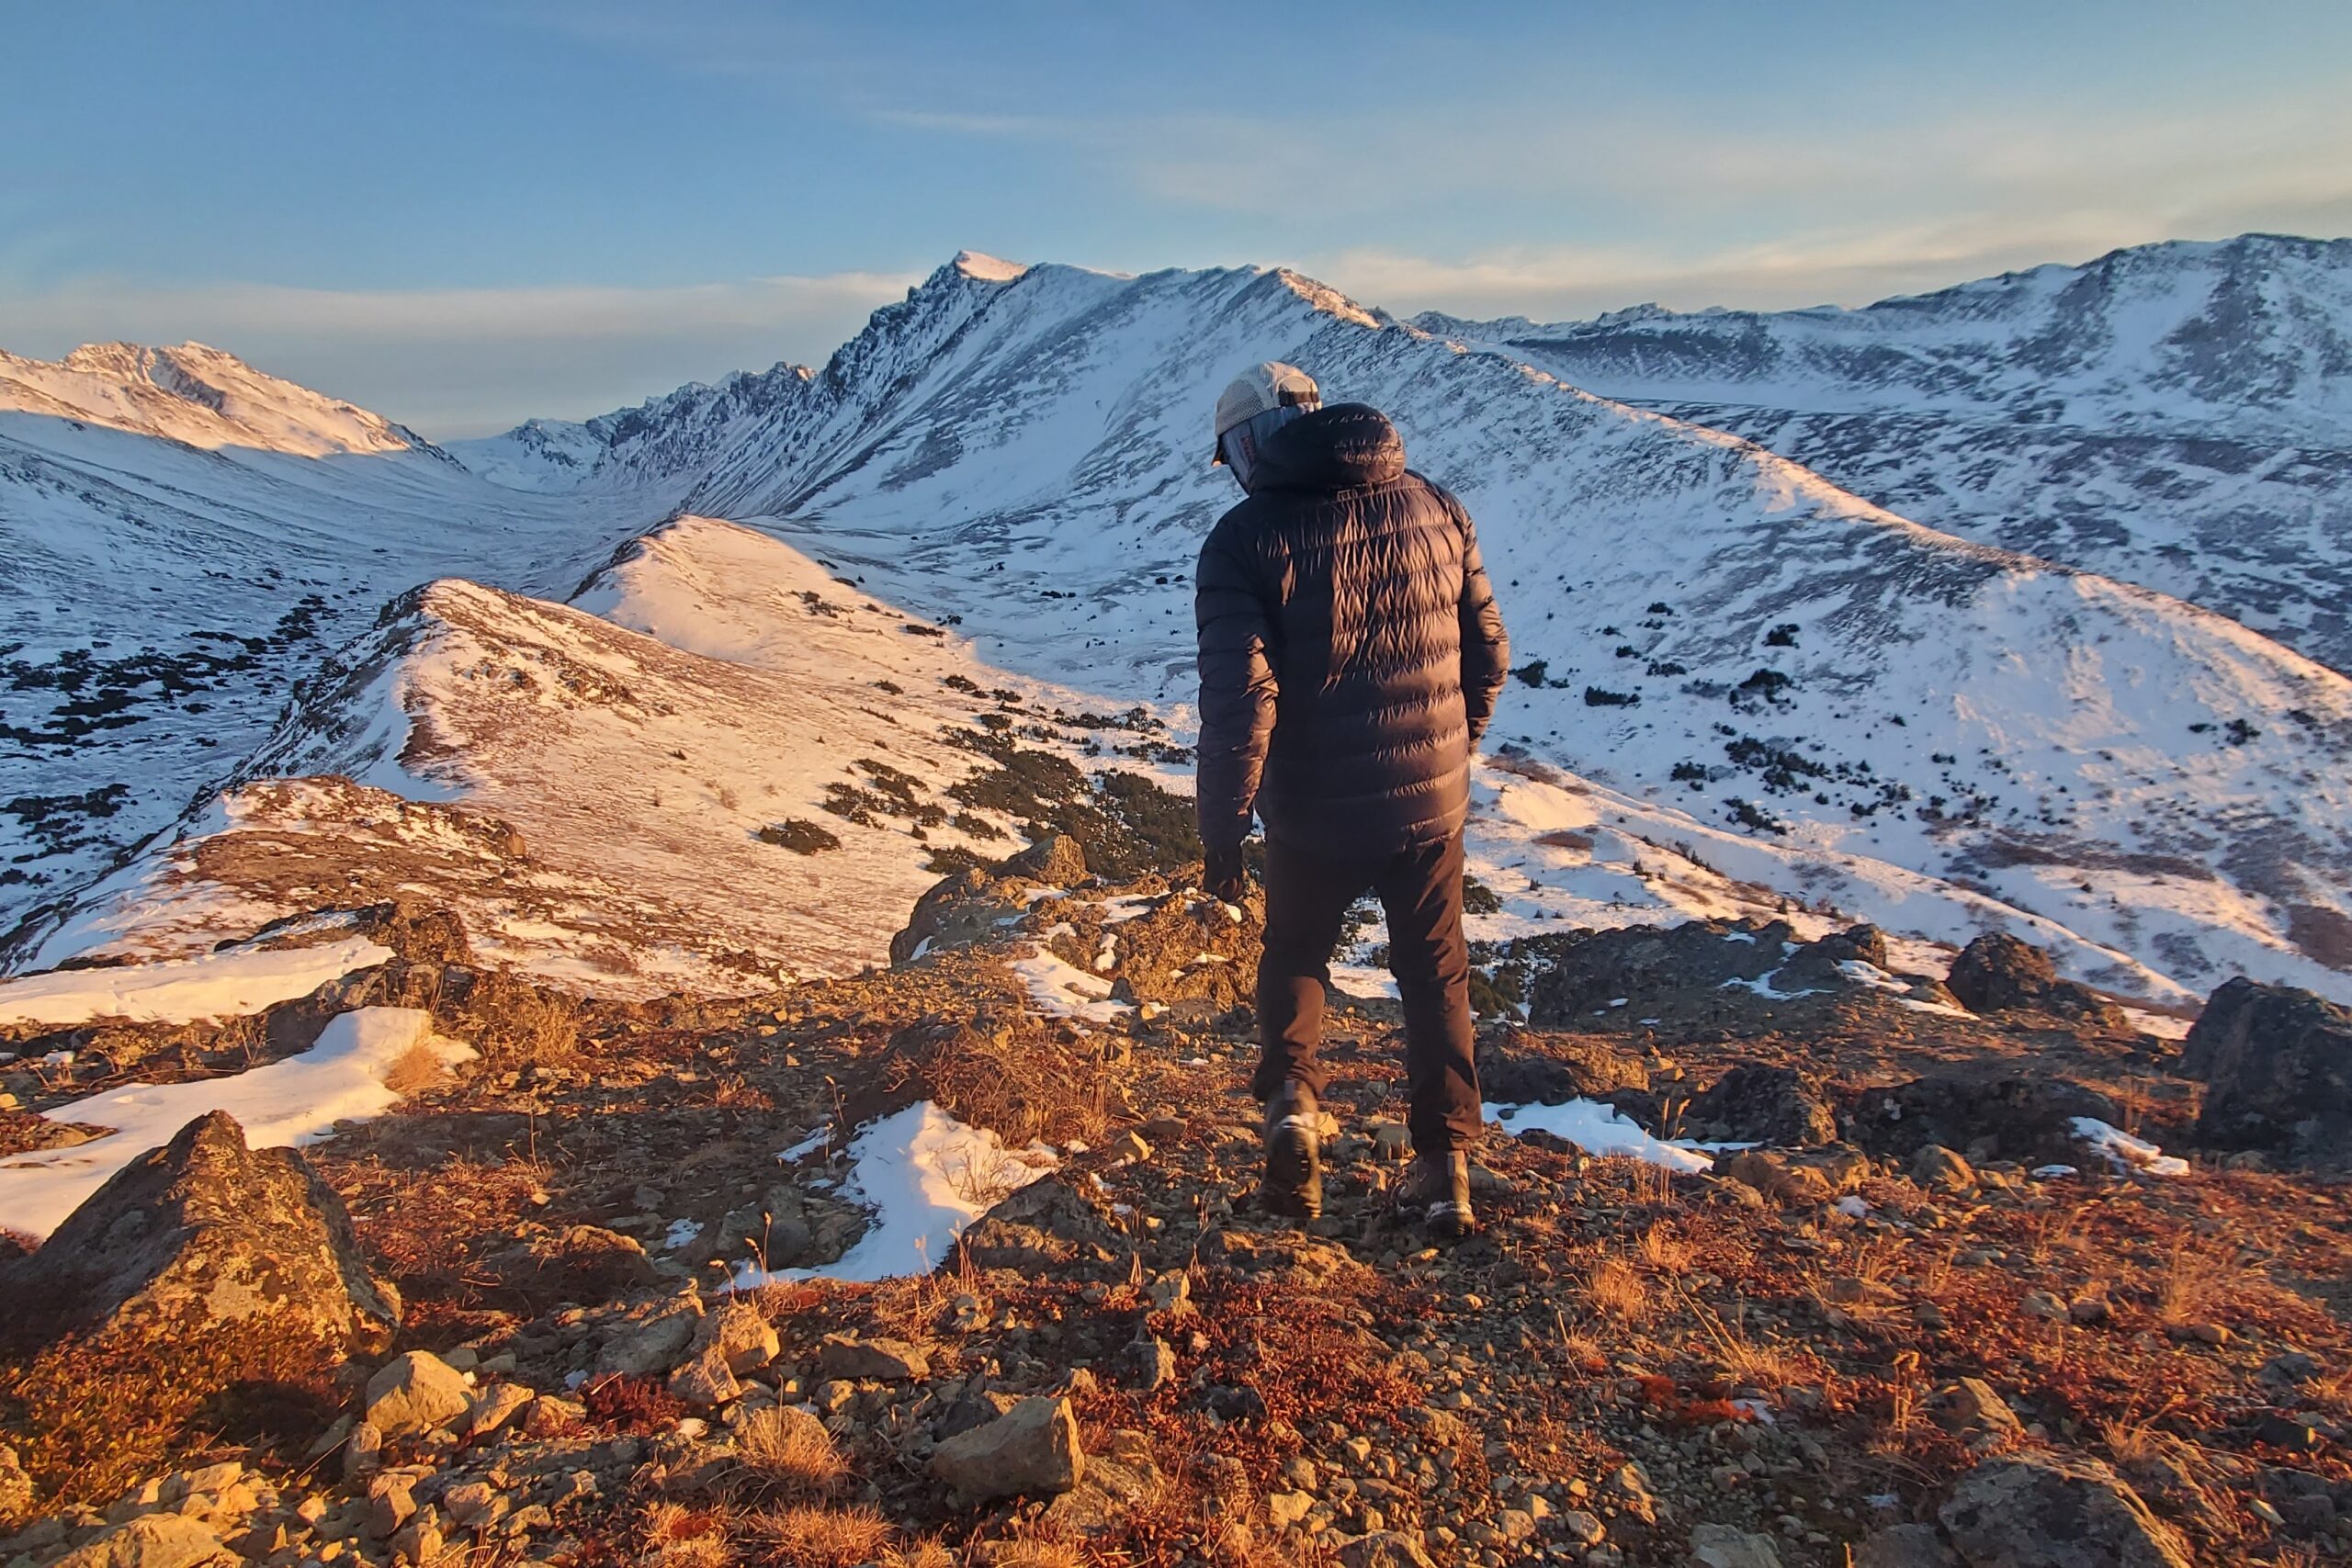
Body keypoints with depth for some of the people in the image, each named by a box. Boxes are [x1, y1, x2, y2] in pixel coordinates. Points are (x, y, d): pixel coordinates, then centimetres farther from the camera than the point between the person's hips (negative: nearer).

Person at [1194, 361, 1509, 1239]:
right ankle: (1446, 1166, 23)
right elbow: (1488, 653, 7)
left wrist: (1222, 831, -10)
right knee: (1436, 976, 19)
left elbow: (1239, 700, -19)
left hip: (1314, 814, -3)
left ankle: (1291, 1098, 8)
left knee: (1296, 958, 24)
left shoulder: (1248, 539, -13)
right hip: (1432, 804, 3)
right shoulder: (1436, 510, 1)